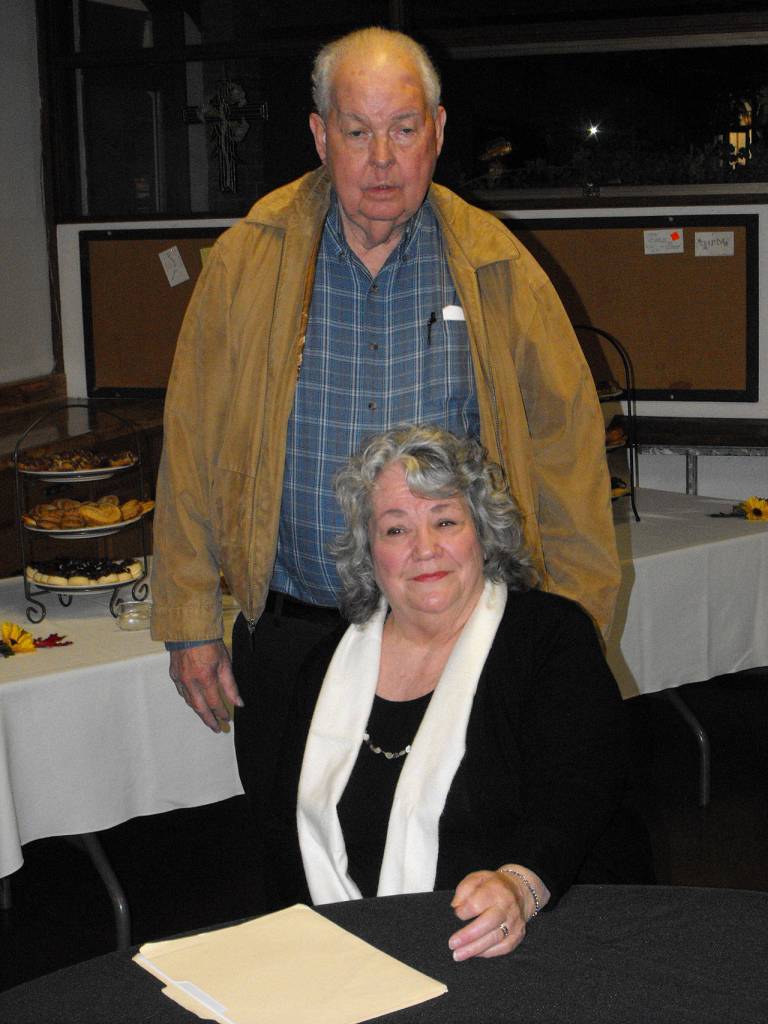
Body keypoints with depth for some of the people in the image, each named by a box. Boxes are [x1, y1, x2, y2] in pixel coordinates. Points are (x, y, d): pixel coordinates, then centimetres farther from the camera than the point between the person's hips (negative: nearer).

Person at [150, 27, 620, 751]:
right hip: (288, 637, 1)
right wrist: (190, 625, 0)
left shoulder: (500, 274, -2)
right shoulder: (246, 263, -2)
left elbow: (566, 444, 1)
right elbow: (192, 448, 1)